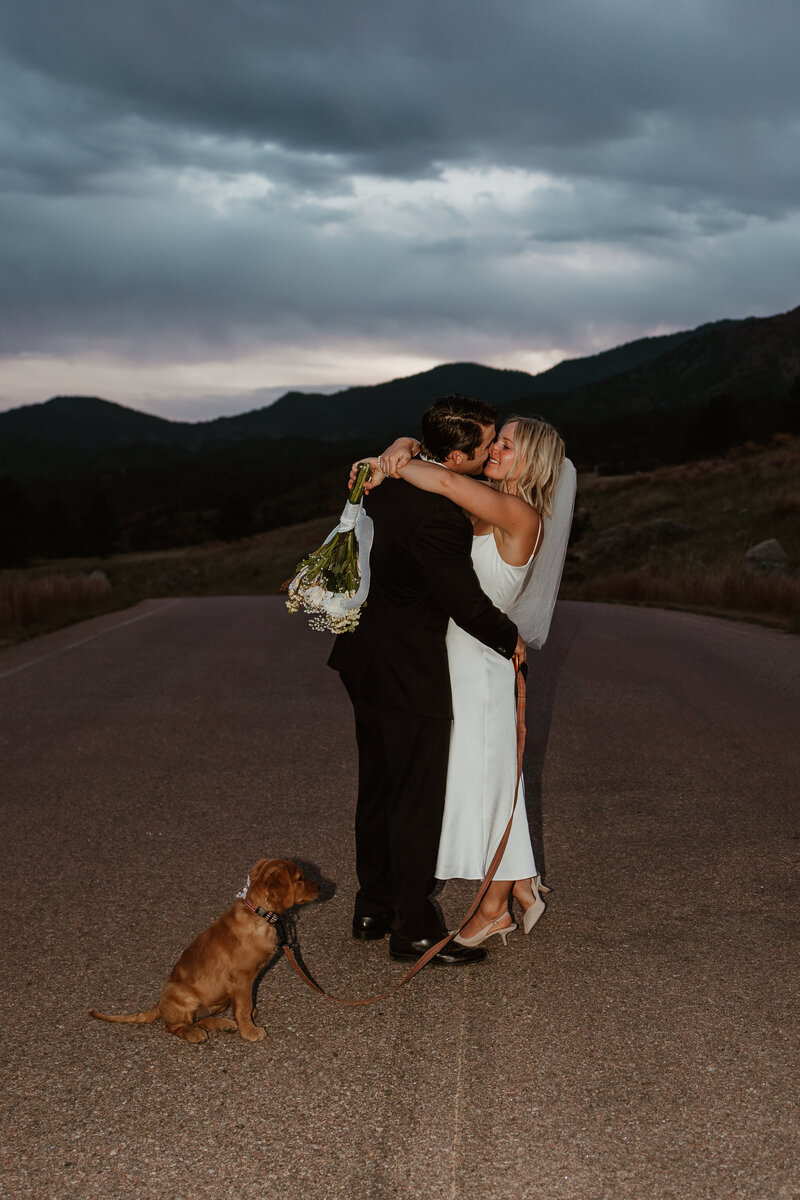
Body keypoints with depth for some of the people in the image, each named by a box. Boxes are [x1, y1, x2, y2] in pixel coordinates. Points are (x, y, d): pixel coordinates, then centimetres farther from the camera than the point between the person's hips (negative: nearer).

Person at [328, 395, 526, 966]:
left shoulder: (391, 478, 1)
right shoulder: (437, 516, -27)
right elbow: (466, 602, -20)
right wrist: (512, 640, -3)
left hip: (366, 660, 9)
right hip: (410, 672, -9)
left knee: (378, 786, 19)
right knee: (417, 799, 2)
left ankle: (374, 907, 31)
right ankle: (413, 929, 13)